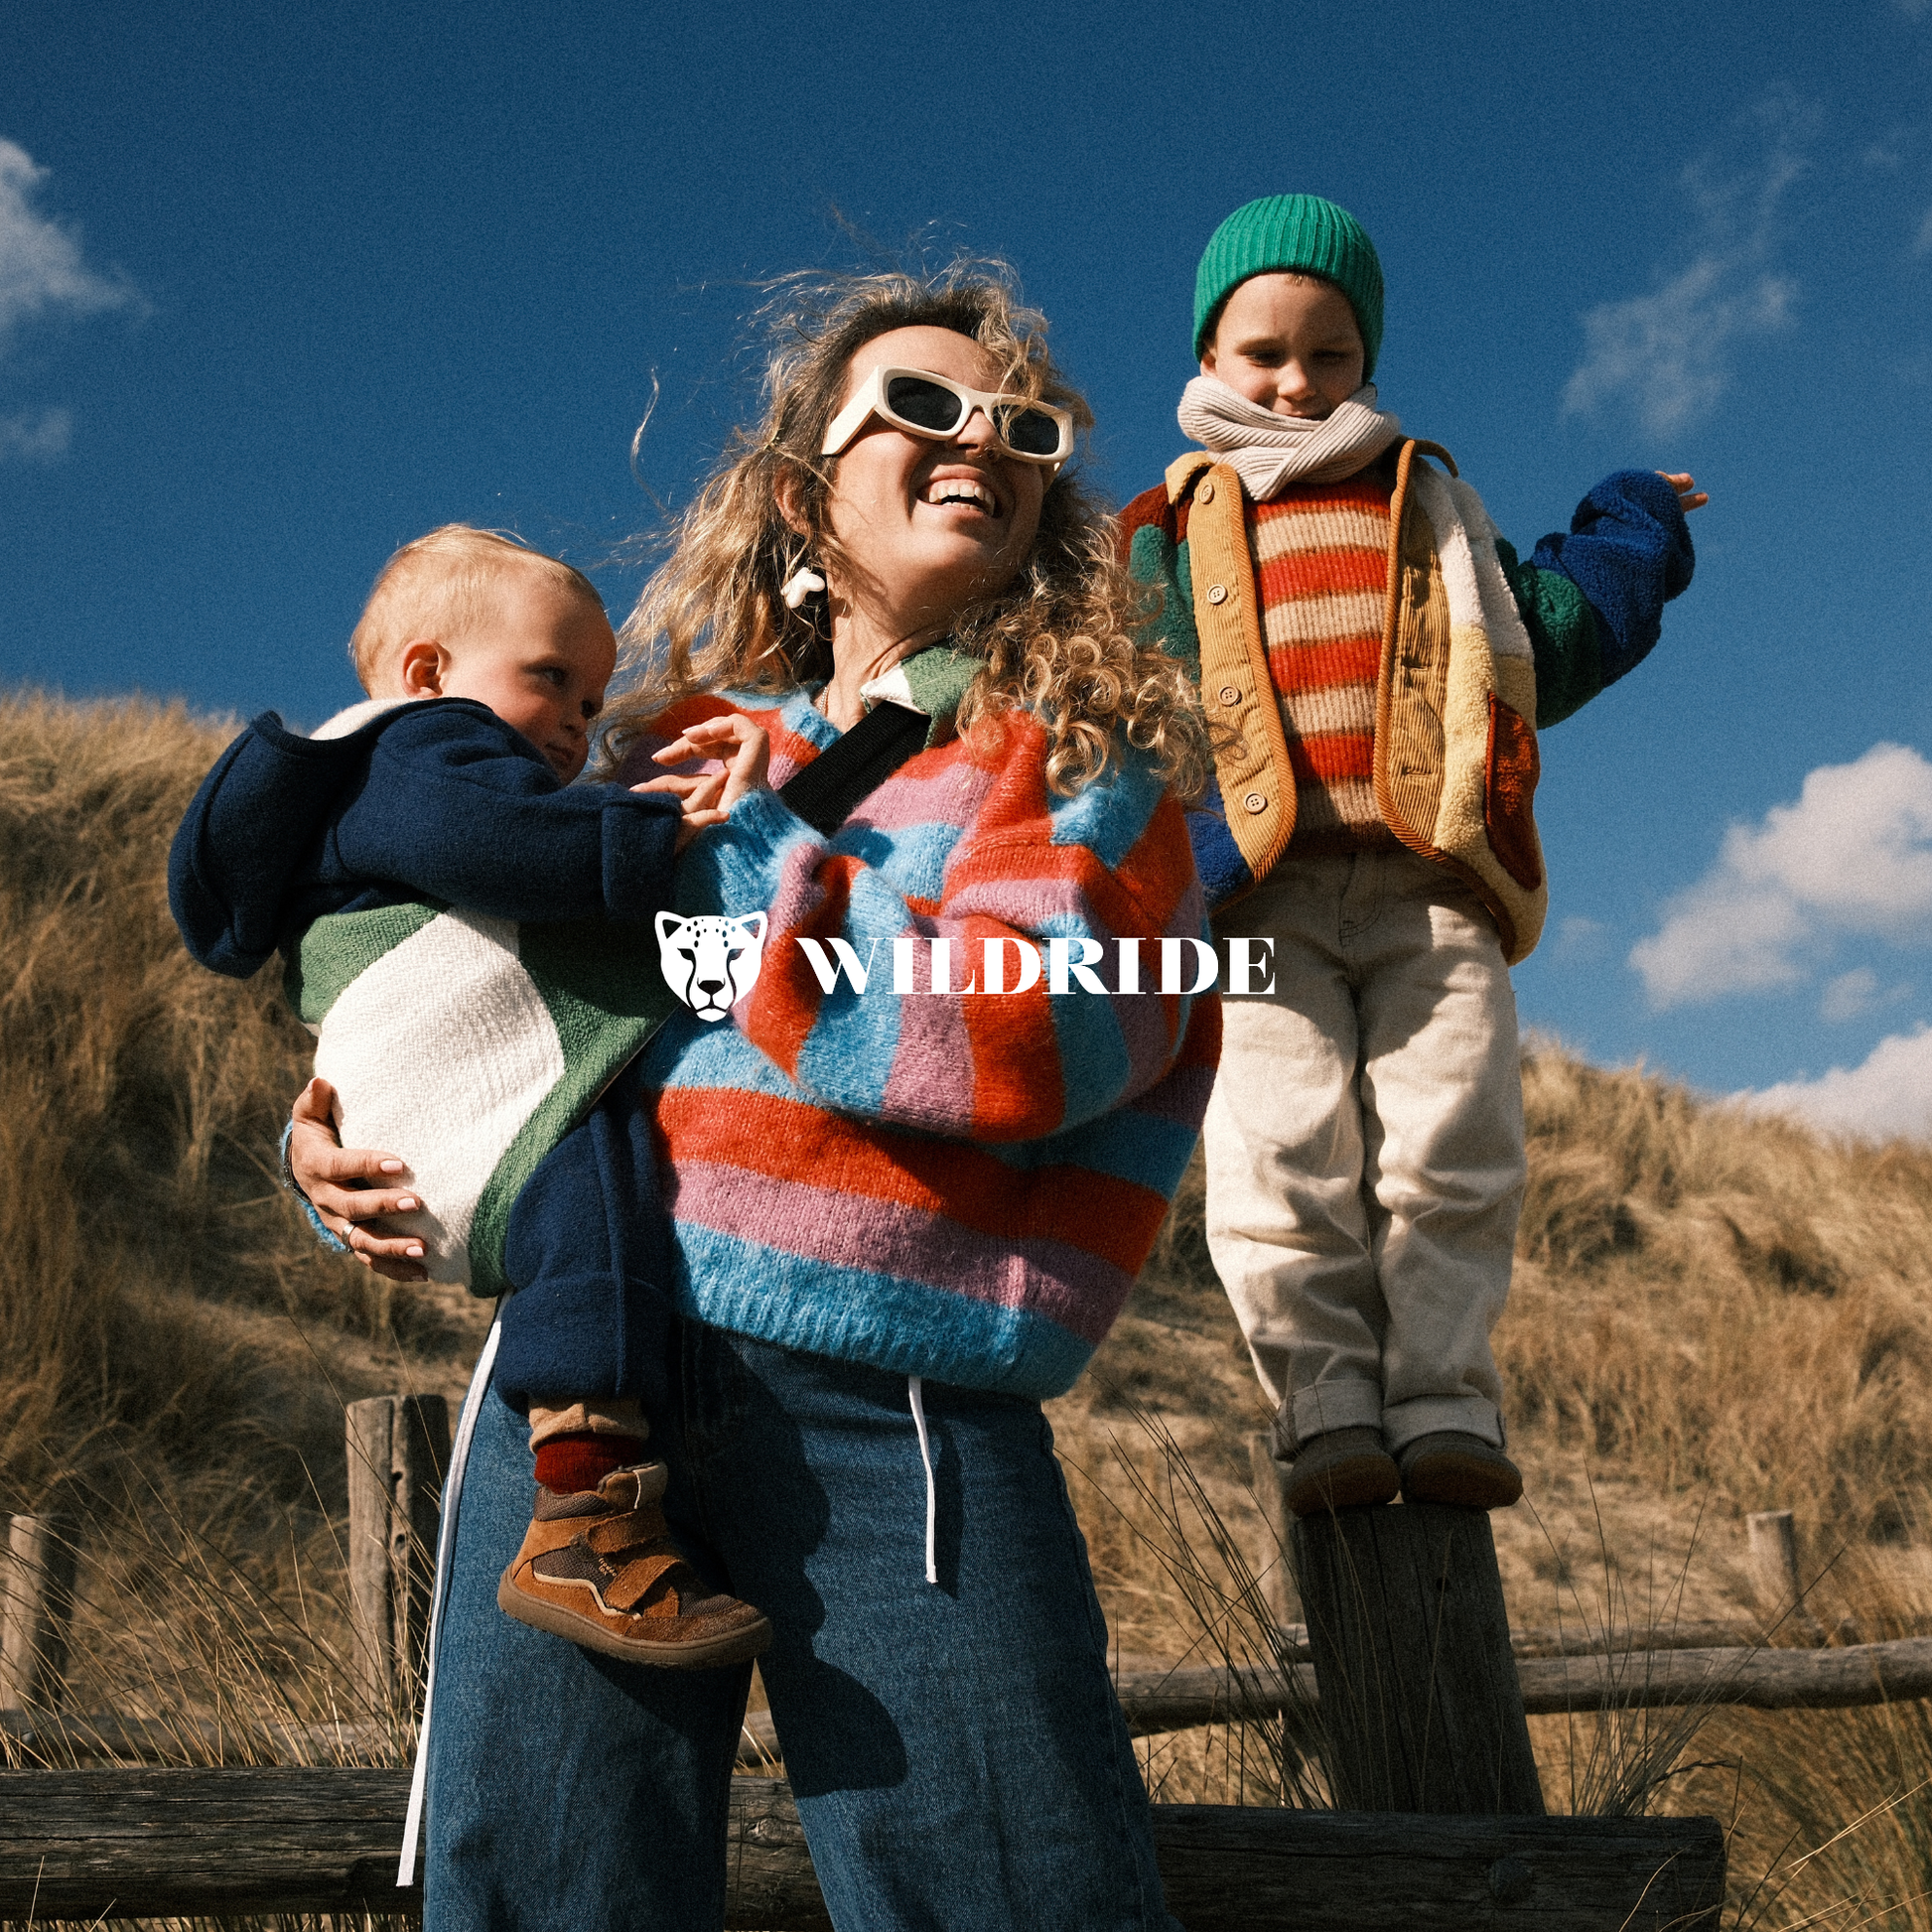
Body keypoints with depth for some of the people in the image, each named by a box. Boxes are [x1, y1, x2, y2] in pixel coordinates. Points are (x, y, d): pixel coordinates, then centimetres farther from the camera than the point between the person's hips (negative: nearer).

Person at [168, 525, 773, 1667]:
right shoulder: (418, 748, 8)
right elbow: (471, 836, -16)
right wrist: (657, 838, -17)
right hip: (494, 1118, -11)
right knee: (586, 1186, -32)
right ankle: (583, 1531, -42)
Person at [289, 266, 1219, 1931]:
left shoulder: (1088, 747, 8)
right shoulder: (681, 739, 18)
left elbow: (1035, 1036, -12)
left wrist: (752, 860, -4)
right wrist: (333, 1132, 11)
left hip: (893, 1402, -3)